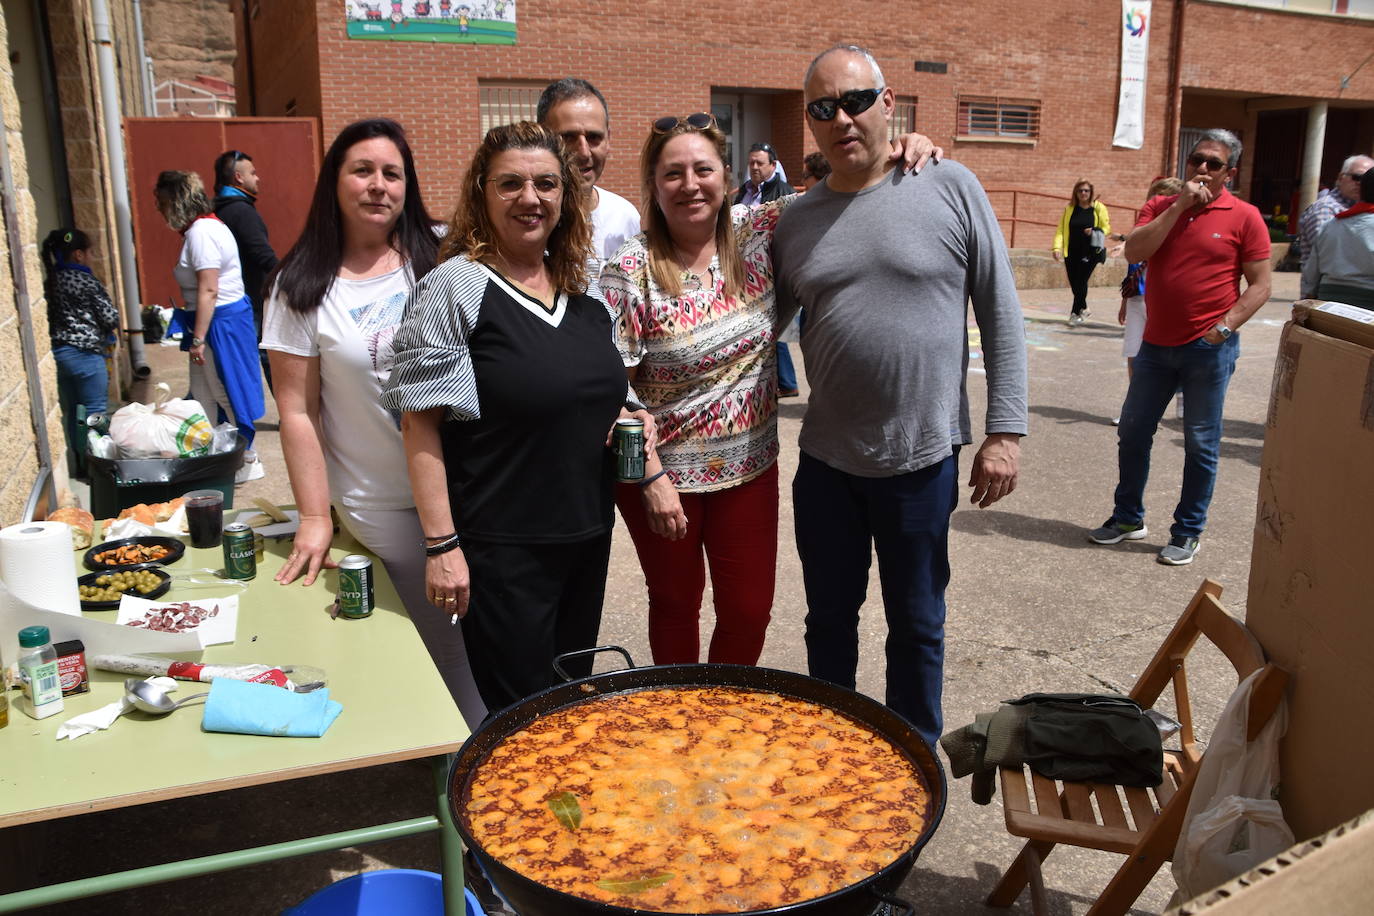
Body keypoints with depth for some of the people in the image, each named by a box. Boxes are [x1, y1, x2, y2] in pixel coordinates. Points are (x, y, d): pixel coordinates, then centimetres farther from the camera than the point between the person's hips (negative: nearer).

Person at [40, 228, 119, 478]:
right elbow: (111, 318, -10)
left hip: (57, 352, 7)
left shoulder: (50, 281, 9)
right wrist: (100, 330, 10)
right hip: (84, 354, -7)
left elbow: (51, 316, 11)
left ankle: (80, 463, 22)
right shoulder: (86, 281, -11)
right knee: (94, 413, 0)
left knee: (72, 411, 14)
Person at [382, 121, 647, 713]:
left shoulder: (583, 288, 9)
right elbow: (420, 422, -13)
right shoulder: (455, 287, -11)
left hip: (588, 532, 7)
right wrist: (441, 545, -17)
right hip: (501, 547, -6)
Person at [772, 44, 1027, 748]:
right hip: (825, 459, 3)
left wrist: (1005, 430, -8)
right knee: (829, 618, 17)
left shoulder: (950, 188, -5)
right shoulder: (796, 221, 3)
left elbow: (1002, 315, -4)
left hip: (922, 458, -3)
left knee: (917, 624, 14)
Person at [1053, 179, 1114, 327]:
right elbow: (1061, 230, 1)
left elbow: (1107, 229, 3)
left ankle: (1076, 314, 2)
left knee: (1081, 282, -8)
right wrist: (1057, 247, -14)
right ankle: (1083, 308, 29)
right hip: (1072, 252, 3)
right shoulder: (1069, 209, 6)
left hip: (1090, 252, -3)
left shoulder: (1099, 208, 1)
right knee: (1074, 283, 6)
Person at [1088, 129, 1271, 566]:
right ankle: (1128, 518, 28)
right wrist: (1179, 206, -14)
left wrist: (1224, 328, -15)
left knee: (1201, 444, 5)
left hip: (1209, 350, -4)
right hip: (1156, 345, 4)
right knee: (1133, 432, 12)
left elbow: (1259, 285, -4)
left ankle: (1188, 533, 17)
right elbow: (1133, 252, -13)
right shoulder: (1161, 206, 5)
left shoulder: (1244, 218, -4)